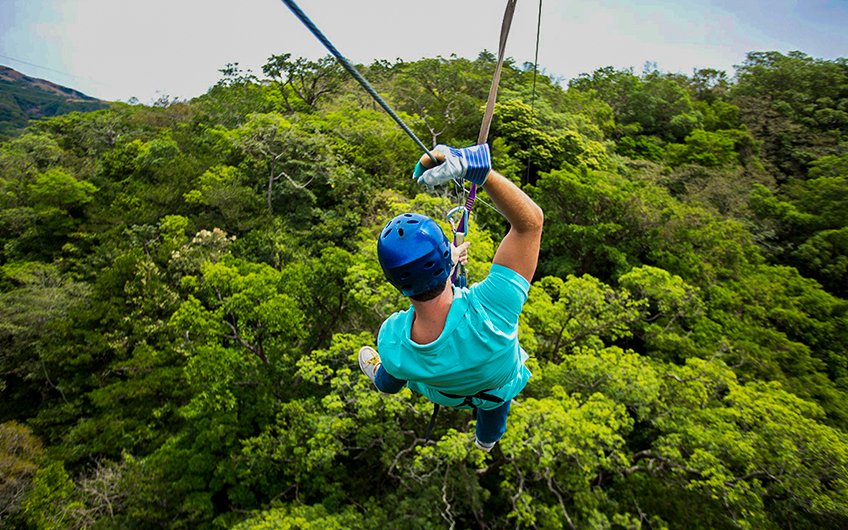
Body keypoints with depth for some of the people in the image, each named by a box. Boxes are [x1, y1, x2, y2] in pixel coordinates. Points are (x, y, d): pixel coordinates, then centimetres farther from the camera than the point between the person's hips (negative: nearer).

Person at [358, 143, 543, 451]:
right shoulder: (490, 311, -52)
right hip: (499, 393, 0)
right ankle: (488, 437, 71)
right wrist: (472, 165, -57)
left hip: (441, 392, 0)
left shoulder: (391, 343, -41)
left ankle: (385, 382, 66)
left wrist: (445, 266, -5)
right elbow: (531, 219, -47)